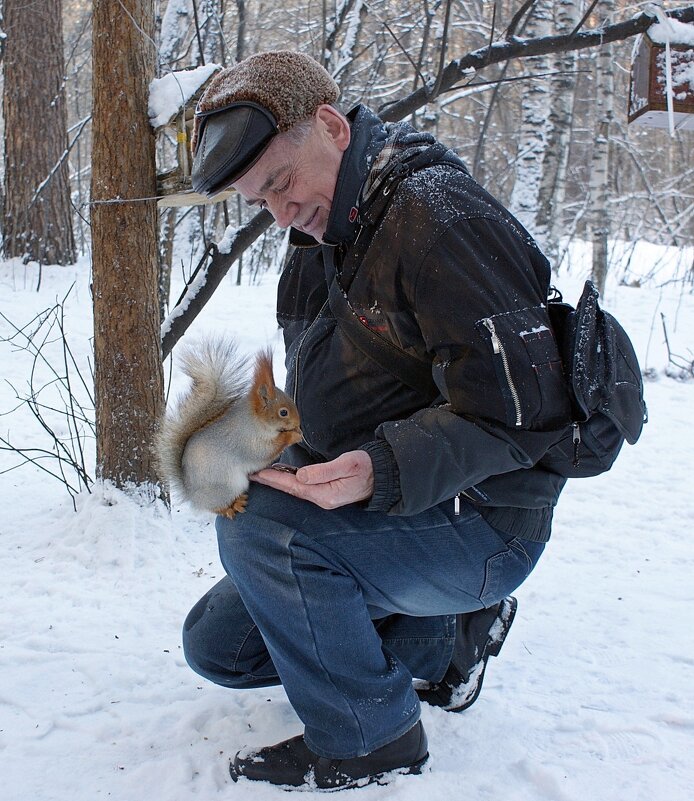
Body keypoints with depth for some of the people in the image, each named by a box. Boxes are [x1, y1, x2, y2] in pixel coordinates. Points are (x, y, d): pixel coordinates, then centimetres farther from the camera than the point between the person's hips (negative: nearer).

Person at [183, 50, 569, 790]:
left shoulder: (437, 217, -20)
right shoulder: (318, 248, 9)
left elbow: (518, 411, -26)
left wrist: (382, 472, -37)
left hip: (481, 530, -9)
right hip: (378, 511, 10)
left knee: (258, 523, -30)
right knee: (216, 645, 11)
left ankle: (368, 740, -9)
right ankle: (441, 636, 11)